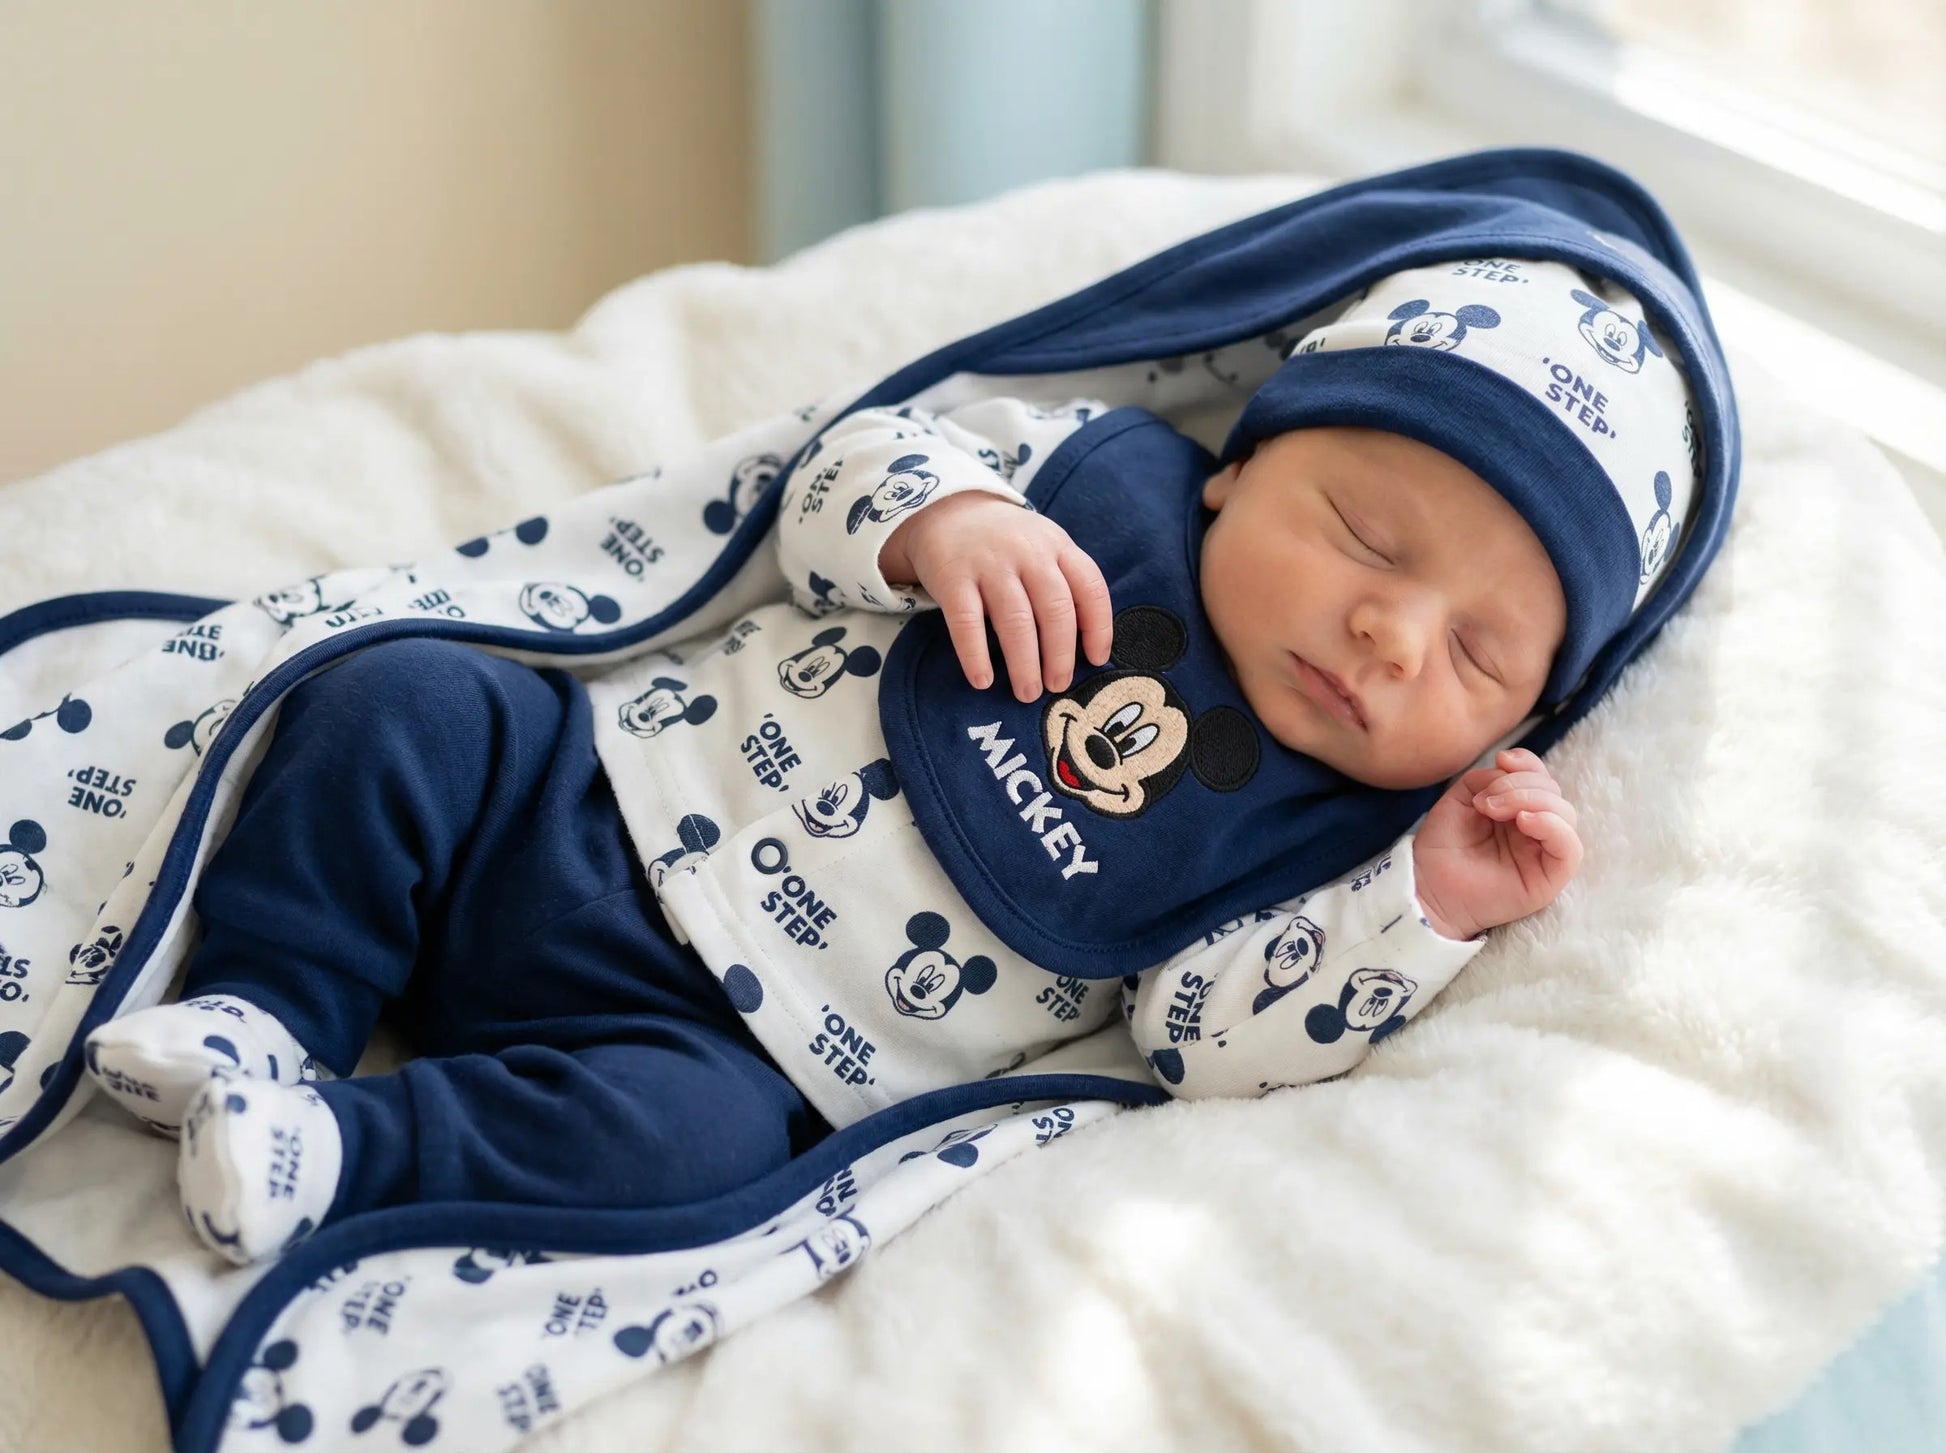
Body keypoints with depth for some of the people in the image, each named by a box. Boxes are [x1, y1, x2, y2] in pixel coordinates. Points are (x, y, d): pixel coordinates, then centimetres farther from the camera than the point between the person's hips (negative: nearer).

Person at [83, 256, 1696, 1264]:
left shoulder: (1311, 834, 0)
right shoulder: (1107, 468, 2)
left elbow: (1217, 1036, -9)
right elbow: (851, 465, 3)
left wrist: (1427, 904, -20)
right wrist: (946, 516, -20)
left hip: (736, 1052, -2)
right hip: (590, 775, 3)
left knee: (675, 1136, -32)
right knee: (400, 705, -15)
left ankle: (337, 1155, -20)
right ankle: (259, 1018, -5)